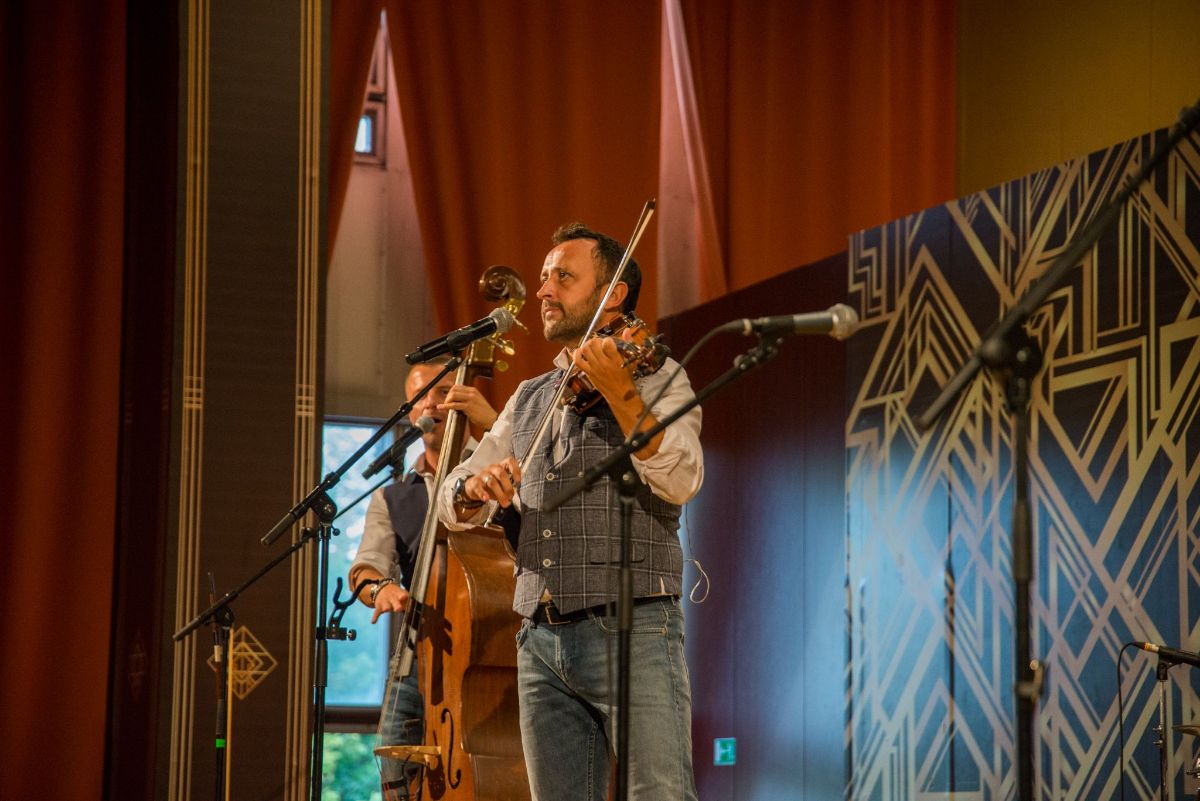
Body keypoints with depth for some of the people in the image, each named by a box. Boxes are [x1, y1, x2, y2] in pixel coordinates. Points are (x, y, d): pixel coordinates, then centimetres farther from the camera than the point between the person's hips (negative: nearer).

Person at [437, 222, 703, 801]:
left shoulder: (654, 375, 4)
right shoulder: (529, 399, 21)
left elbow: (680, 481, -14)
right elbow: (451, 504, 16)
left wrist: (617, 390, -24)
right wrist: (474, 486, -8)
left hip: (632, 629, -6)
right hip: (542, 639, 6)